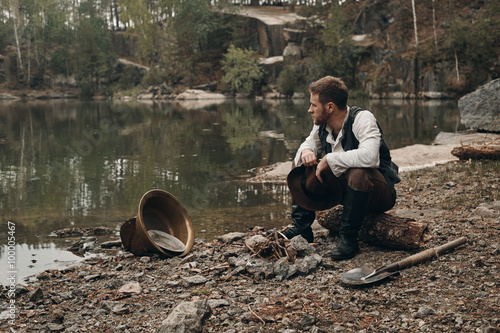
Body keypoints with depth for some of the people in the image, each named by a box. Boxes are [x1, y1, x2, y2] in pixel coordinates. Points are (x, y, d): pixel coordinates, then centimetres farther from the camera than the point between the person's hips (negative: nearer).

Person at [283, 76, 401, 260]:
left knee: (358, 173, -40)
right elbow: (310, 142, 19)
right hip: (343, 185, 7)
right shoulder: (322, 125, -2)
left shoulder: (363, 118, -23)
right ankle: (301, 226, 2)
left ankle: (348, 238, -24)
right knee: (301, 166, 1)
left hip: (380, 190, -7)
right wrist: (306, 151, -7)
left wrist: (329, 159, -30)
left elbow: (368, 156, -41)